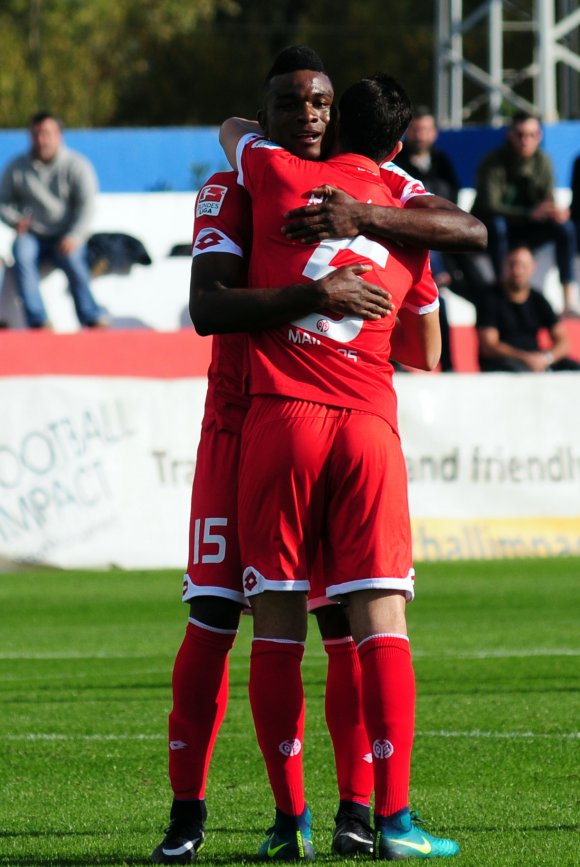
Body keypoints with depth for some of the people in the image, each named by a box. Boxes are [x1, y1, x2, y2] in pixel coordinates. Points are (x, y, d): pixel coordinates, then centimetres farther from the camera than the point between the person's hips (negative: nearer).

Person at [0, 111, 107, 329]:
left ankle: (93, 319, -29)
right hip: (32, 235, 2)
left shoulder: (77, 166, 0)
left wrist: (73, 237, -22)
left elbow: (86, 204, -7)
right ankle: (37, 321, -37)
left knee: (73, 260, -33)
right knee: (22, 256, -31)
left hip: (65, 237, -2)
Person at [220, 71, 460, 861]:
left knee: (278, 630, 3)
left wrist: (255, 134, 50)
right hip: (368, 420, 1)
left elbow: (231, 130, 30)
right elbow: (429, 353, 24)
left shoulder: (282, 178, 6)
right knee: (381, 623, 0)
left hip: (282, 415, -1)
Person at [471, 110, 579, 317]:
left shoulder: (542, 162, -4)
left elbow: (548, 203, -4)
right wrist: (530, 213, -41)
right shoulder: (493, 164, -19)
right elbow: (489, 207, -29)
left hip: (524, 231, 4)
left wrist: (556, 212, -31)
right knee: (496, 224, -38)